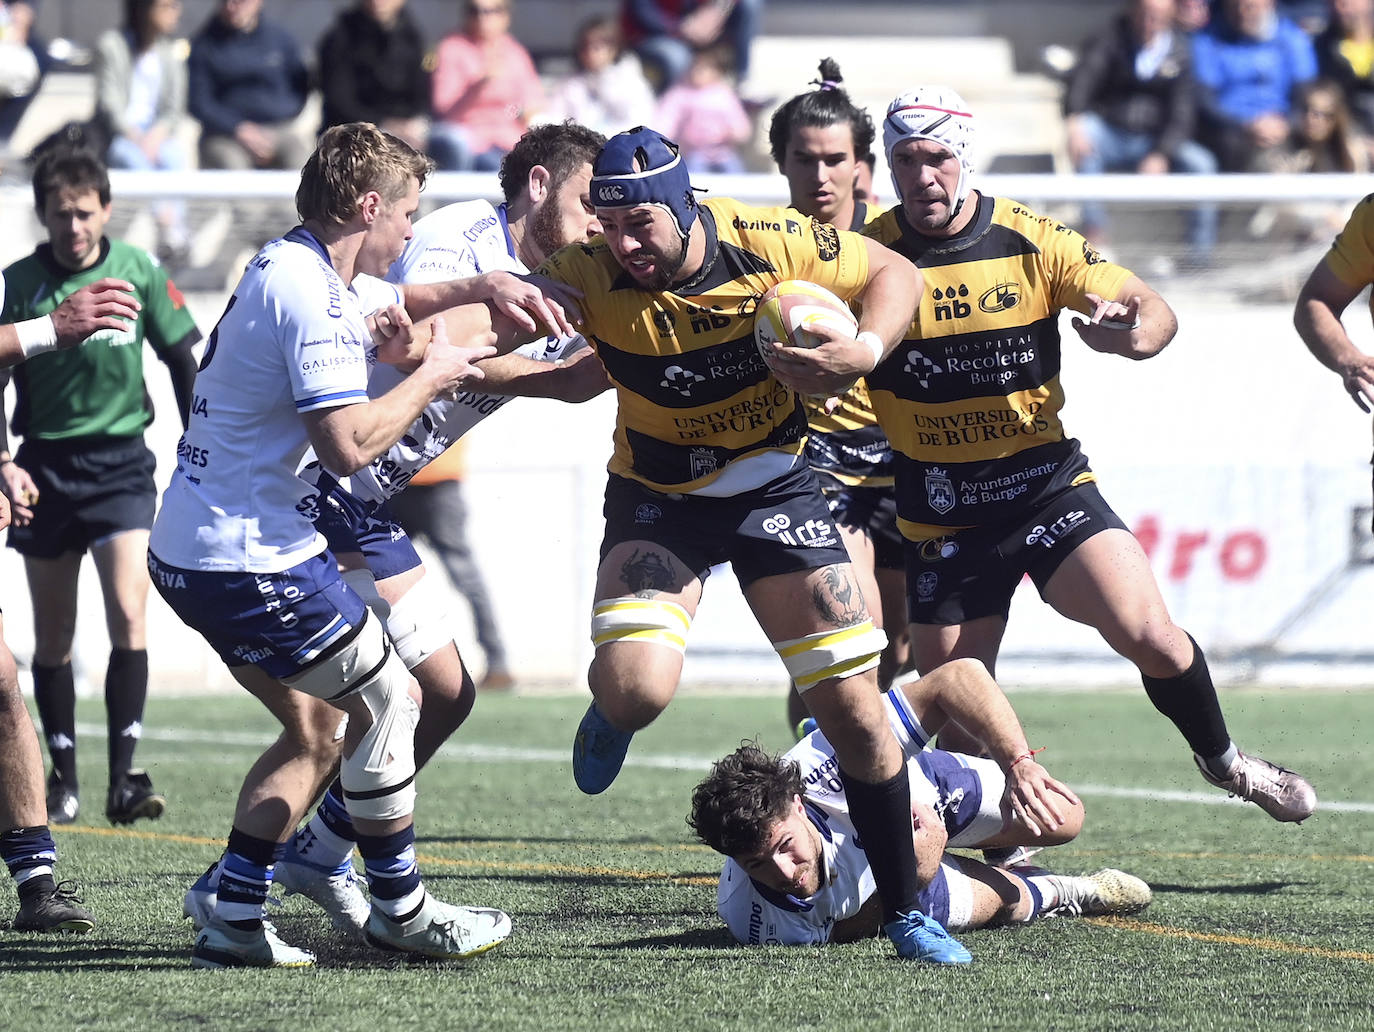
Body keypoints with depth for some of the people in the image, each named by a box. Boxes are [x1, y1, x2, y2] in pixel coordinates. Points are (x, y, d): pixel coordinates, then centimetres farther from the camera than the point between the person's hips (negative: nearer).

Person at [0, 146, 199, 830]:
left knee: (128, 615, -15)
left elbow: (183, 360, 7)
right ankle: (64, 779, 19)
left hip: (122, 464, -1)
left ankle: (124, 777, -17)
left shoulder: (139, 272, -3)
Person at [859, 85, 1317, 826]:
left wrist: (1134, 334, -30)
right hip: (940, 515, 0)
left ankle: (1222, 759, 12)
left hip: (1047, 482, 0)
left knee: (1151, 638, -17)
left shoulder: (1034, 242, -7)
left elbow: (1155, 310, -7)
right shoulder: (870, 255, -8)